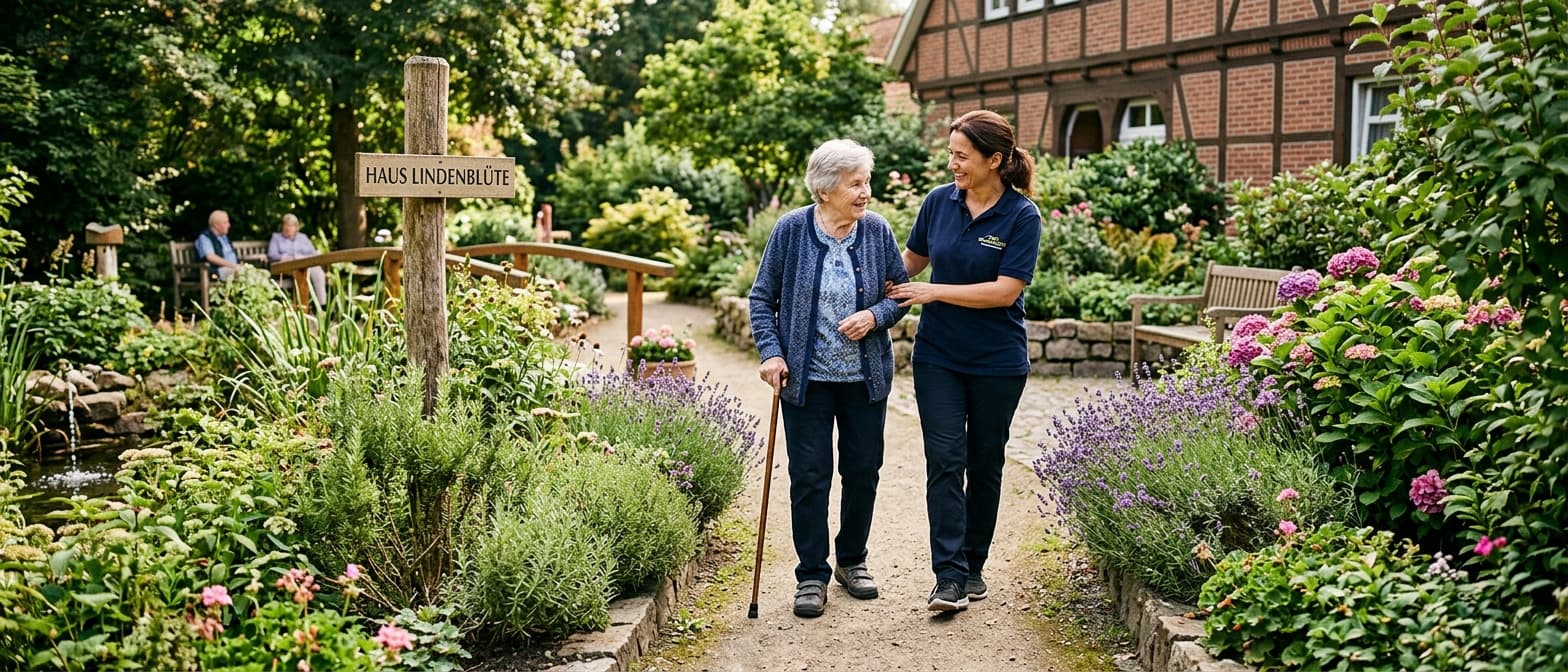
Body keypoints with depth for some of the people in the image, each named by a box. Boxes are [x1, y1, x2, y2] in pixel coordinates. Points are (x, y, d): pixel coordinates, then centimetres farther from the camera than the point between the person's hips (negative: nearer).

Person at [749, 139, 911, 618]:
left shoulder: (877, 231, -2)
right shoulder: (791, 229, -7)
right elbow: (763, 297, 0)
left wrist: (874, 316, -15)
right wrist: (771, 352, -11)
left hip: (865, 377, 3)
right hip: (806, 377, -2)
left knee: (864, 470, 10)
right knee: (810, 476, 1)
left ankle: (852, 561, 29)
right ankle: (812, 575, 12)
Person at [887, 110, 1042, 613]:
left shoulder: (1022, 216, -11)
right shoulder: (939, 202, 0)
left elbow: (1005, 290, -17)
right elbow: (913, 258, 17)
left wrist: (933, 292, -16)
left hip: (997, 362, -2)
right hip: (938, 356, 2)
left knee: (985, 465, 10)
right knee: (945, 462, -7)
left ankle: (973, 566, 24)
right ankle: (949, 577, -8)